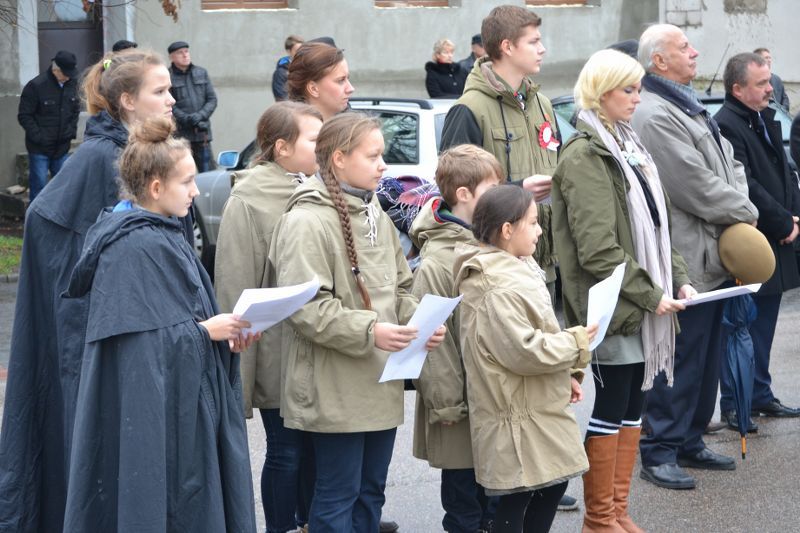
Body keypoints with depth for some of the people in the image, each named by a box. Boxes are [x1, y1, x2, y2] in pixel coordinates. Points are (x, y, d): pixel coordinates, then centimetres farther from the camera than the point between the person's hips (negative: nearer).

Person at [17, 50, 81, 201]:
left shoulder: (71, 84, 2)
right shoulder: (36, 86, -15)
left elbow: (76, 109, 16)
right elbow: (24, 116, -11)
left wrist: (72, 130, 1)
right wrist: (39, 137, -18)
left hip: (62, 148, 5)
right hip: (39, 149, -5)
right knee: (38, 187, -1)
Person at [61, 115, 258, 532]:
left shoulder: (163, 236, 10)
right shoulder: (135, 248, -20)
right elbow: (142, 339, -23)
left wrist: (223, 331, 2)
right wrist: (205, 331, -16)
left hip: (184, 407, 10)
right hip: (151, 416, -10)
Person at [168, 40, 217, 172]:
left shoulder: (202, 73, 13)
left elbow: (212, 99, 10)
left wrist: (200, 116, -7)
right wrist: (187, 120, -16)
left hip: (202, 133, 4)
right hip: (179, 134, -4)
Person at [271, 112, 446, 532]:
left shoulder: (376, 217, 12)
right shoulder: (306, 222, -14)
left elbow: (400, 288, 18)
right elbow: (305, 308, -21)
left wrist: (420, 322, -1)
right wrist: (369, 331, -26)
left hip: (381, 384, 8)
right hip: (335, 391, -8)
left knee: (371, 491, 15)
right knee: (338, 496, 0)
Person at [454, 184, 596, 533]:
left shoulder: (516, 269, 11)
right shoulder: (498, 290, -23)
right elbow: (524, 351, -27)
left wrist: (564, 374, 12)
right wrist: (576, 344, -14)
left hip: (538, 410, 10)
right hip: (517, 418, -10)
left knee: (553, 483, 17)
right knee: (514, 501, -1)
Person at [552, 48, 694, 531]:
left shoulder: (628, 147, 15)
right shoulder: (584, 156, -13)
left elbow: (657, 224, 18)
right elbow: (598, 250, -20)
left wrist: (677, 279, 6)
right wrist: (648, 294, -17)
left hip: (643, 307, 8)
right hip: (612, 307, -8)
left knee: (633, 406, 12)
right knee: (611, 409, 0)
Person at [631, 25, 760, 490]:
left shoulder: (691, 109, 17)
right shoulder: (654, 116, -17)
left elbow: (729, 165, 18)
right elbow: (695, 185, -20)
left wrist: (742, 205, -2)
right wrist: (744, 213, -8)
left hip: (713, 259, 10)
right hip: (687, 262, -10)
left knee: (707, 359, 17)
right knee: (681, 362, -5)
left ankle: (691, 442, 27)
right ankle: (659, 453, 4)